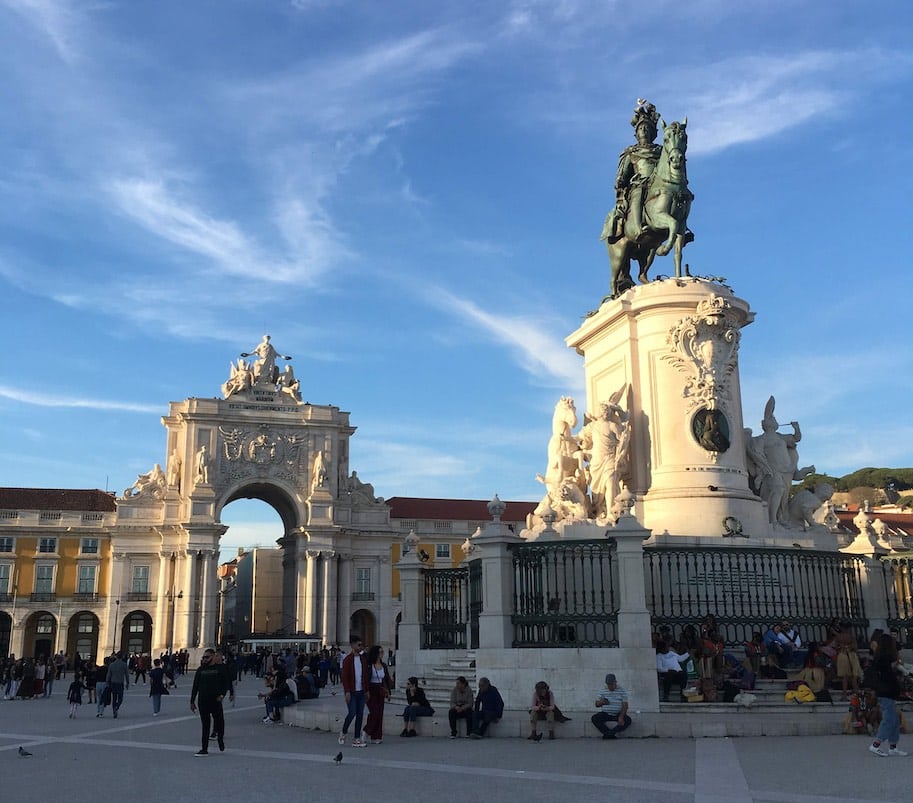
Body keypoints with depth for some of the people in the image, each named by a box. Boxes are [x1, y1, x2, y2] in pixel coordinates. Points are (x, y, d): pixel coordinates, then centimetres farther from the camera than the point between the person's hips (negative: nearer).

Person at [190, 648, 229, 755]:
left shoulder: (219, 669, 0)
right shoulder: (200, 670, 6)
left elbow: (225, 683, 4)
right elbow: (195, 686, 8)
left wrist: (222, 694, -12)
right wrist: (192, 701, 6)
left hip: (216, 701, -2)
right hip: (203, 702, 2)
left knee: (219, 721, 4)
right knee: (205, 725, 5)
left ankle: (221, 738, 34)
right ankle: (204, 749, 8)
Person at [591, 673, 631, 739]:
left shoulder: (622, 691, -1)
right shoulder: (602, 692, 6)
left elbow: (625, 706, -7)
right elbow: (597, 704, 9)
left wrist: (621, 717, -24)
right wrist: (601, 702, -16)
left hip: (618, 714, -1)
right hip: (606, 714, 1)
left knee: (628, 720, -30)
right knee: (594, 718, -25)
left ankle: (608, 733, -33)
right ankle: (611, 734, -29)